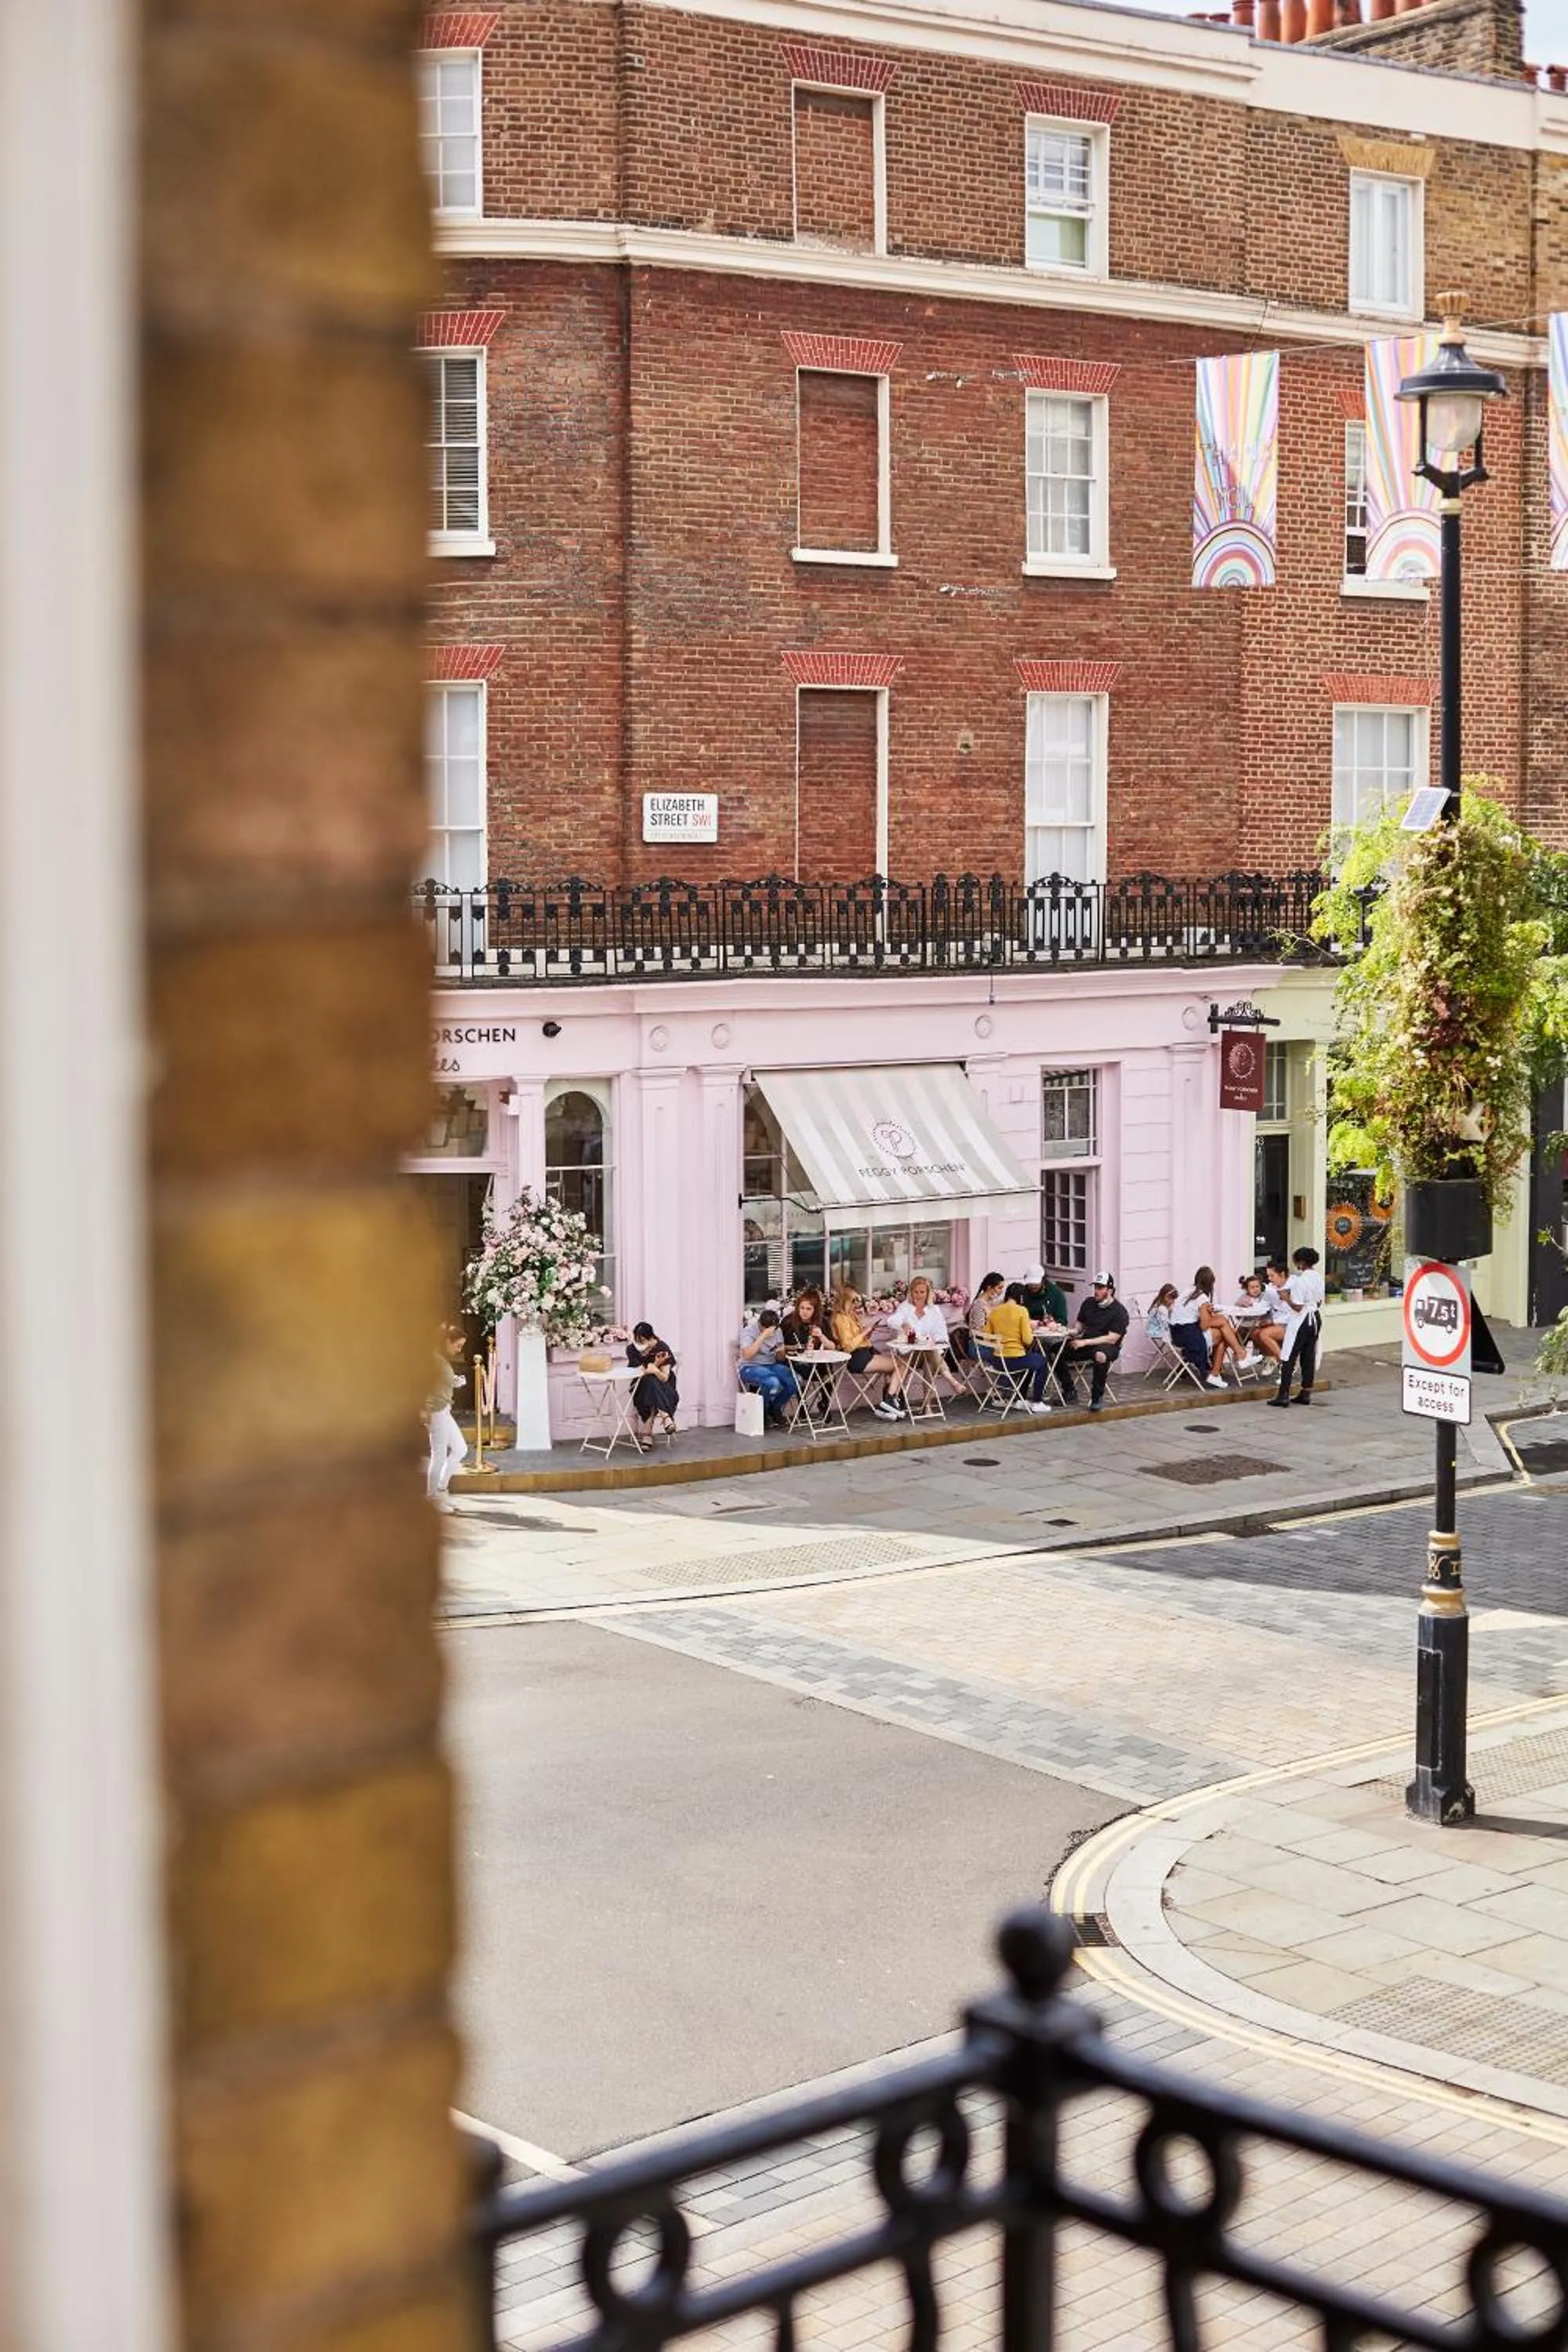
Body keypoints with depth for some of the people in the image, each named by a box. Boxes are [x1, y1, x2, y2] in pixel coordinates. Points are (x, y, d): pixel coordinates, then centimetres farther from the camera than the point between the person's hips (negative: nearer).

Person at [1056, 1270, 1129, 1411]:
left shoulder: (1119, 1311, -10)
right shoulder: (1089, 1303, 10)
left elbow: (1112, 1339, -17)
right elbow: (1080, 1323, 23)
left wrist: (1085, 1342, -22)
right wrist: (1075, 1330, -3)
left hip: (1108, 1346, -6)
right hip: (1085, 1344, 6)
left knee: (1100, 1355, -43)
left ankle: (1097, 1398, -26)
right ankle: (1069, 1392, -2)